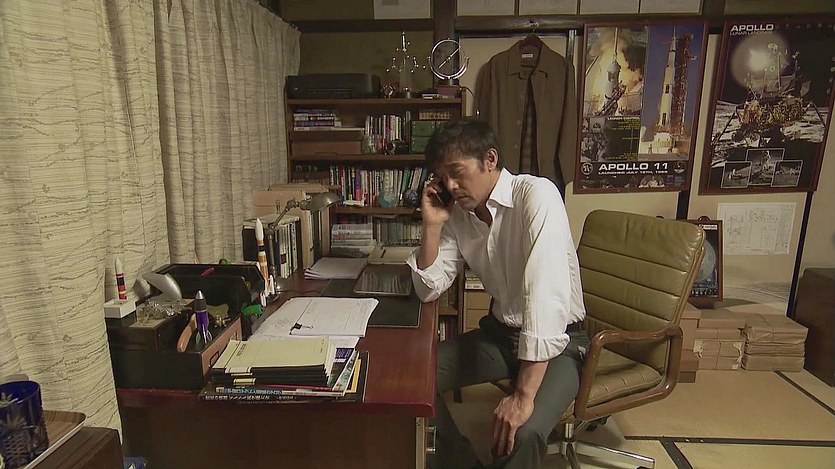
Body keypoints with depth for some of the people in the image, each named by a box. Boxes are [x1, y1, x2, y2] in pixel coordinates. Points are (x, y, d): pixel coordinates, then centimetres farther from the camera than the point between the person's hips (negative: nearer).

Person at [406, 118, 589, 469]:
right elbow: (429, 290, 1)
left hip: (558, 341, -6)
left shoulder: (536, 194, -22)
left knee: (521, 435, -30)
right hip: (500, 333, 6)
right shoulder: (459, 215, -1)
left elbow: (546, 291, -32)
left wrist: (524, 395, -35)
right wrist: (432, 225, -13)